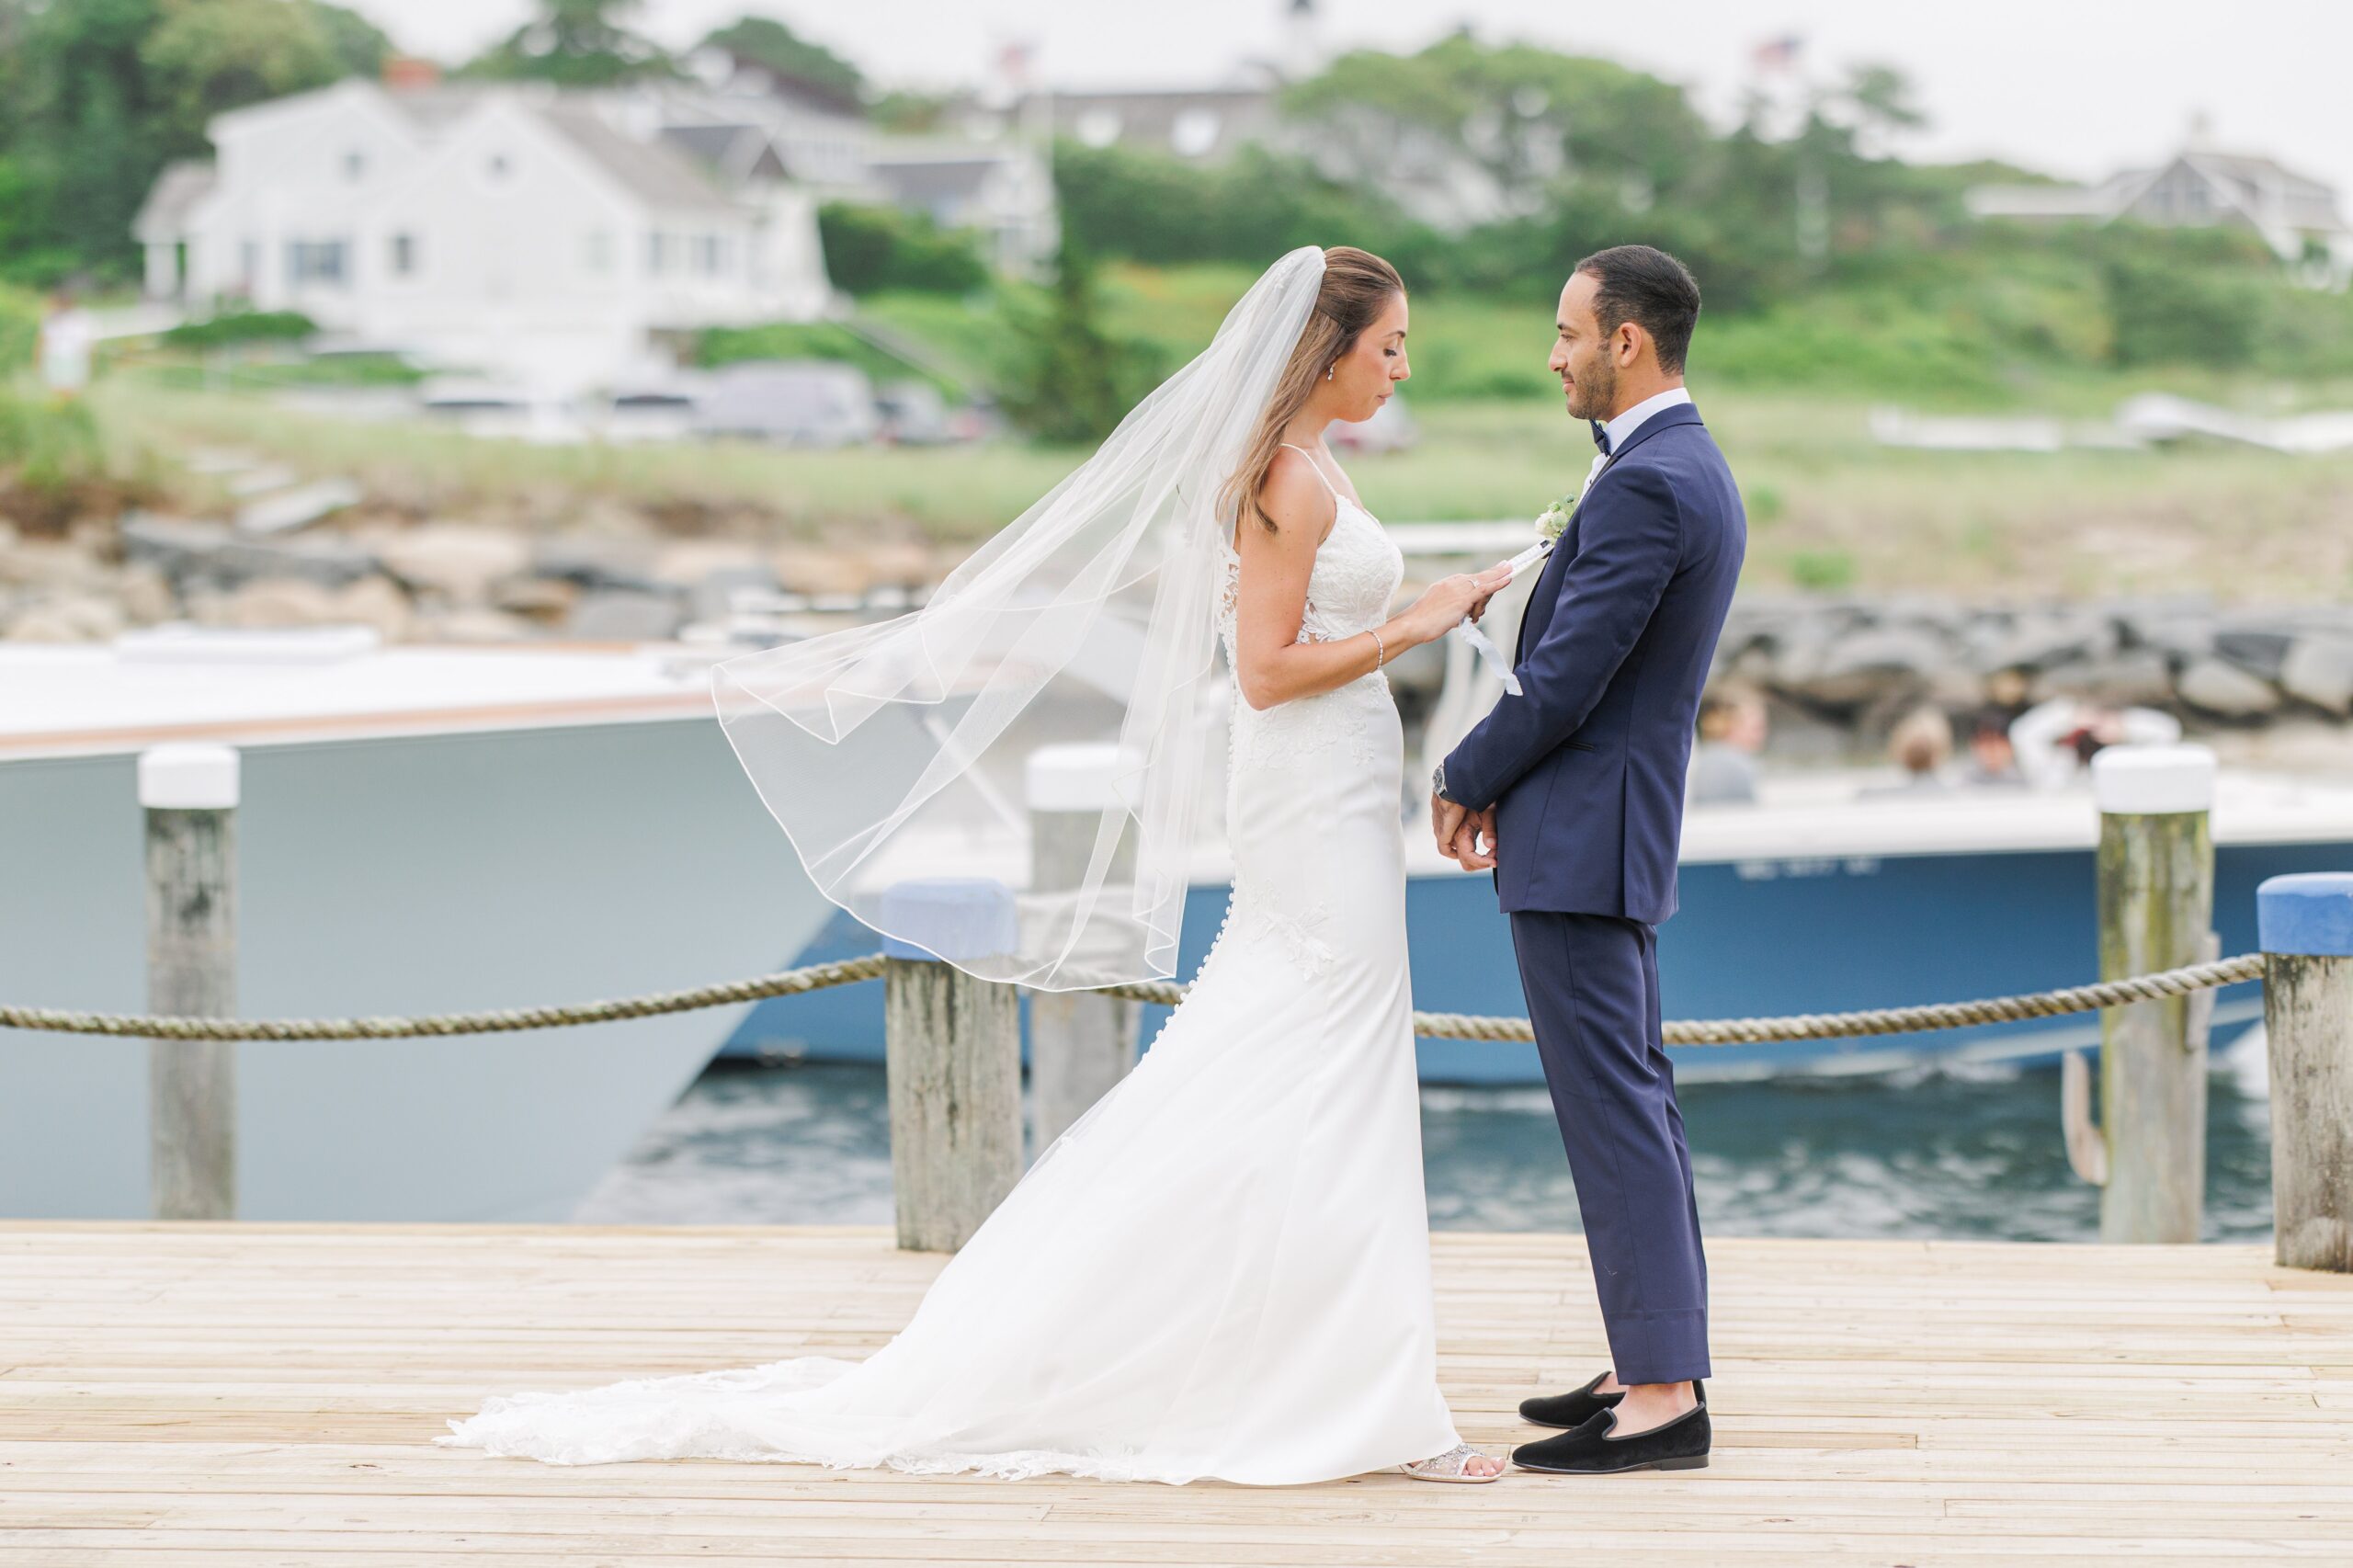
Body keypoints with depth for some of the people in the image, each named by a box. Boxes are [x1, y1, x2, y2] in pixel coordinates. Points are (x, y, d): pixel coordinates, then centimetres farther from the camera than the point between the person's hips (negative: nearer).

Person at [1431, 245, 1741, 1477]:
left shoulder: (1644, 487, -19)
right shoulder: (1696, 473, 14)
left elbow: (1564, 680, -20)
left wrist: (1463, 782, -5)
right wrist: (1508, 788, 12)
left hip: (1579, 840, -11)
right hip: (1614, 832, 11)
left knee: (1613, 1107, -9)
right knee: (1633, 1100, 14)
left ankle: (1662, 1397, -8)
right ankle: (1660, 1362, 21)